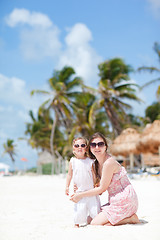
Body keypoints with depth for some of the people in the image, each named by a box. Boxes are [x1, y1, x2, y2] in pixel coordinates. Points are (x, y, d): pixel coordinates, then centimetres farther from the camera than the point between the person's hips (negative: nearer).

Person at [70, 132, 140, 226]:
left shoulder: (109, 162, -19)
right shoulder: (97, 163, 9)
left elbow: (102, 188, -14)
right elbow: (101, 185, 15)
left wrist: (81, 195, -7)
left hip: (124, 200, -9)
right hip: (116, 201, 9)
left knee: (95, 223, -10)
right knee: (90, 219, 10)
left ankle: (131, 218, -4)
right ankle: (128, 215, 10)